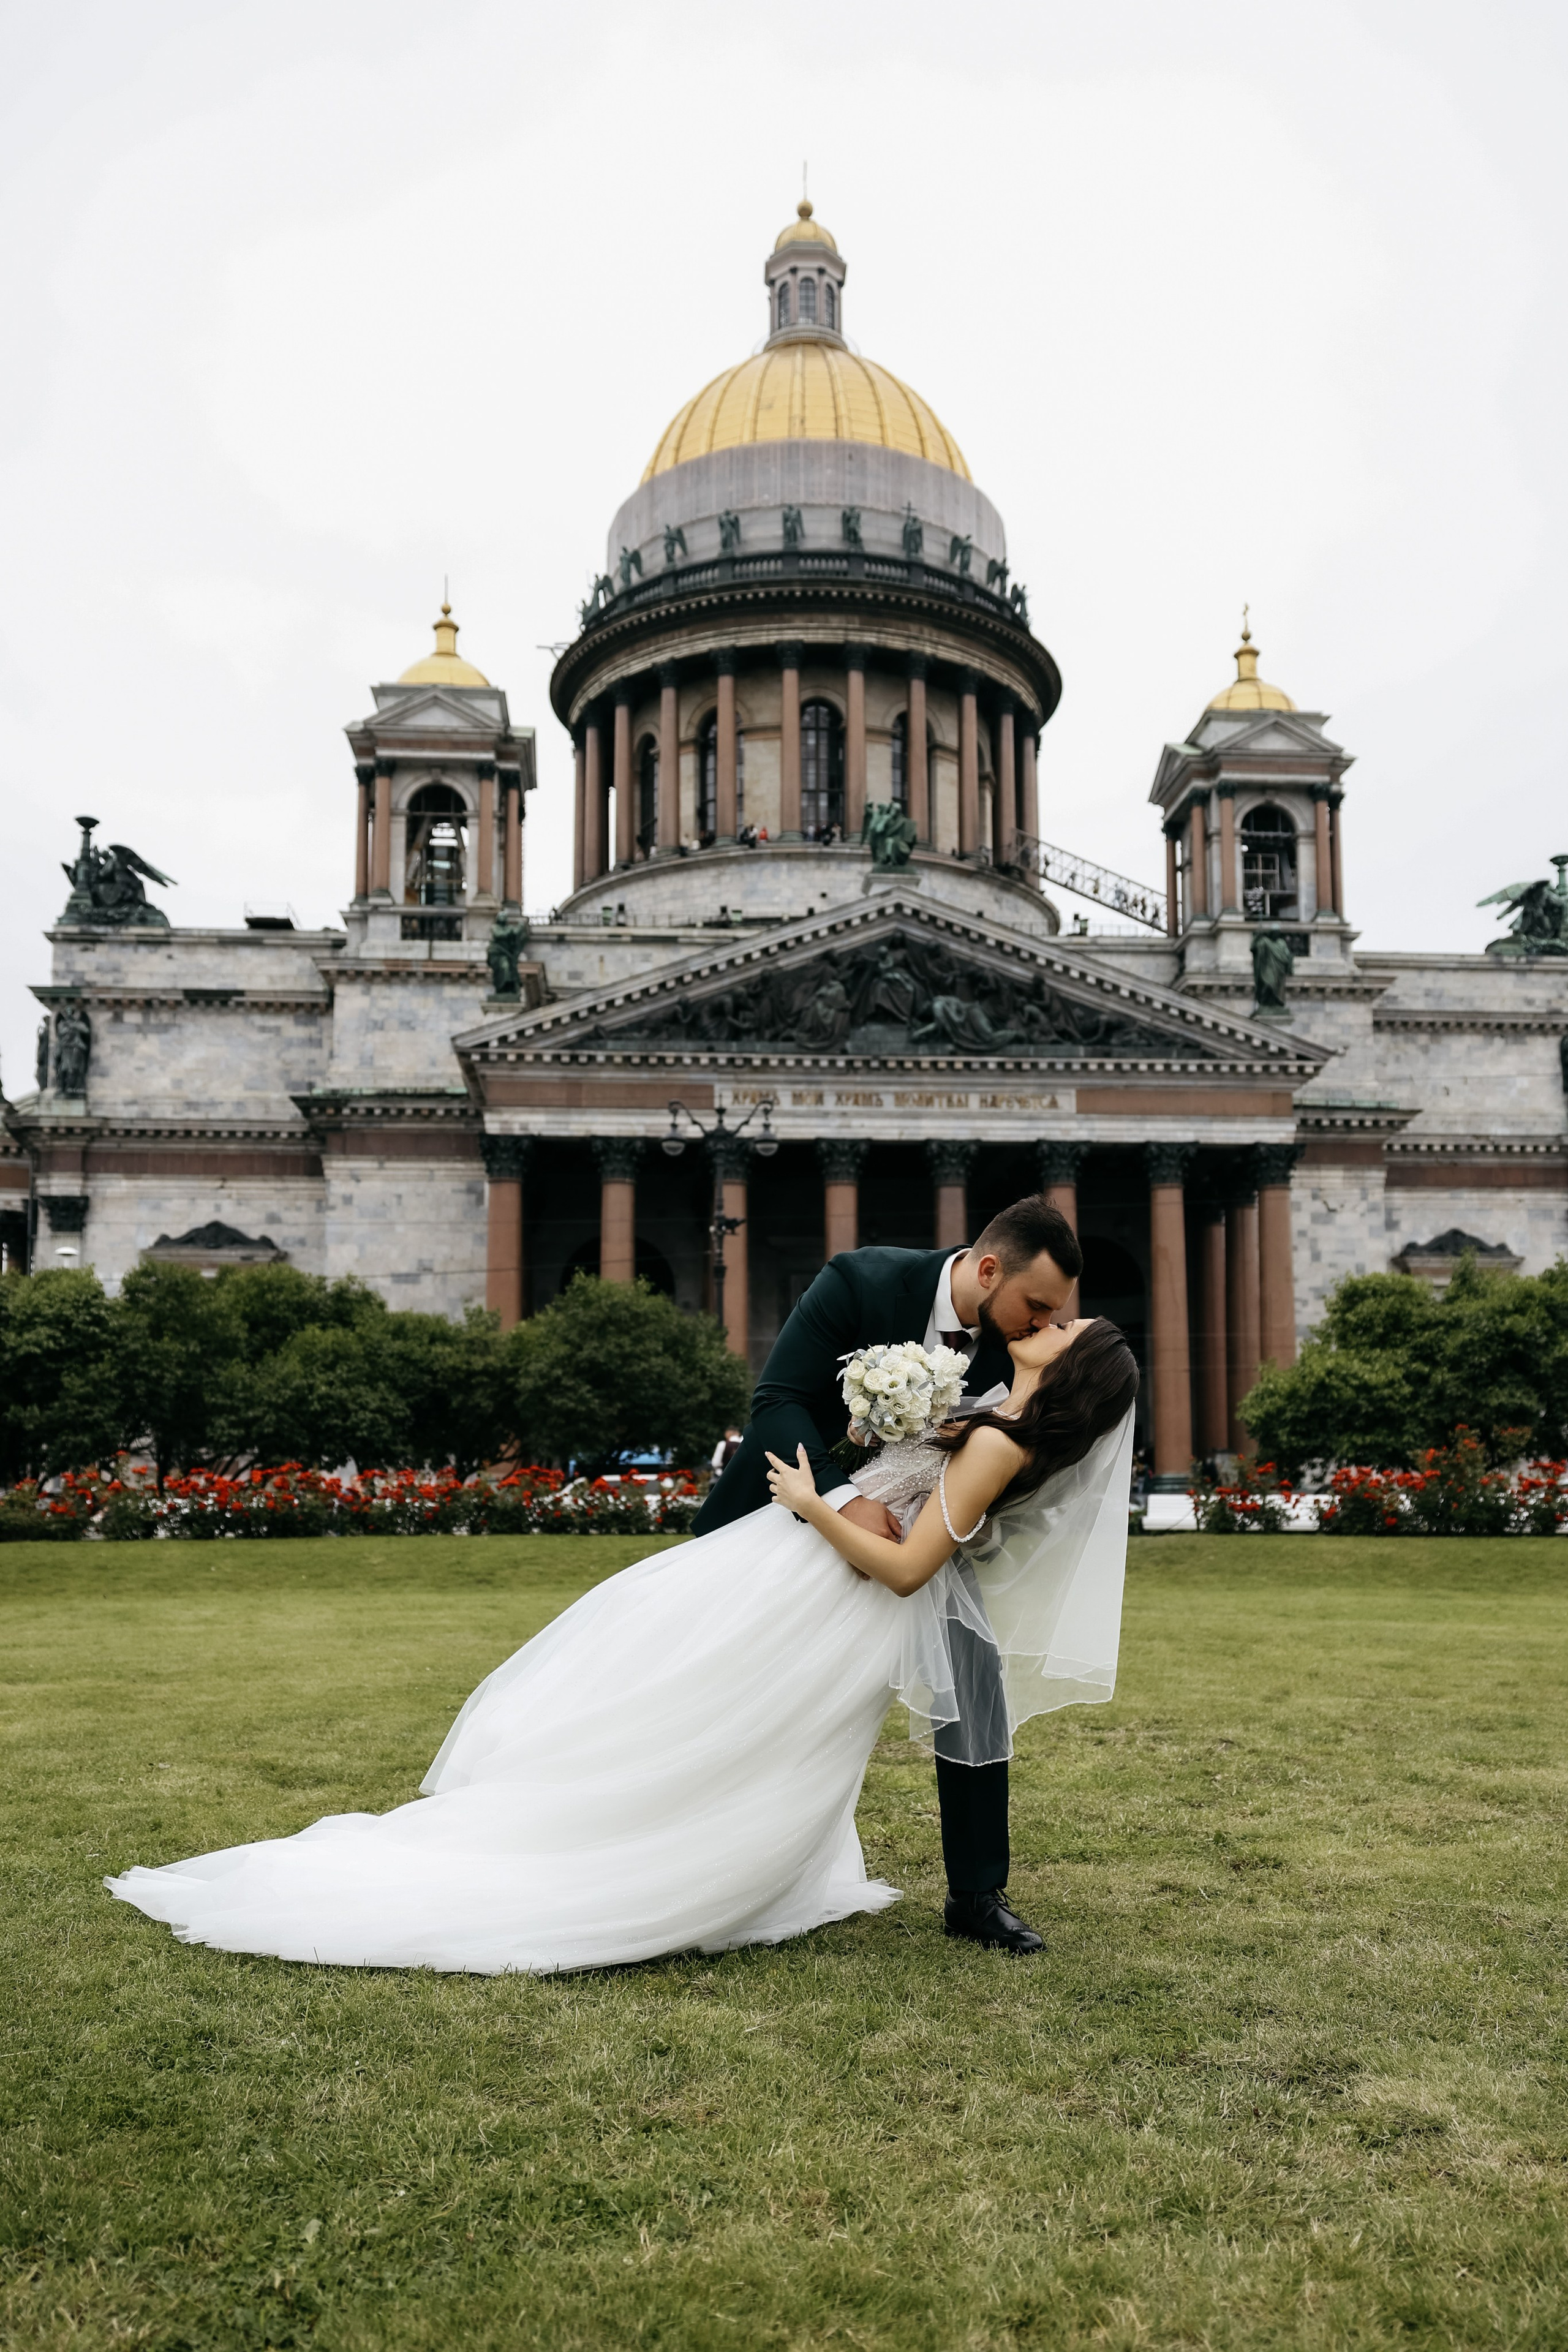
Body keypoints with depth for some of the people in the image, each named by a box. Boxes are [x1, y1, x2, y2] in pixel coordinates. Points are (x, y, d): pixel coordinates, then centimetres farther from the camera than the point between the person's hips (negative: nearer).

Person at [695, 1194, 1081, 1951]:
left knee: (973, 1672, -8)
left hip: (908, 1520, 3)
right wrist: (845, 1499, -43)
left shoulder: (1013, 1343, -15)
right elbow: (777, 1401, -30)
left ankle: (976, 1893, 6)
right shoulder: (859, 1283, -29)